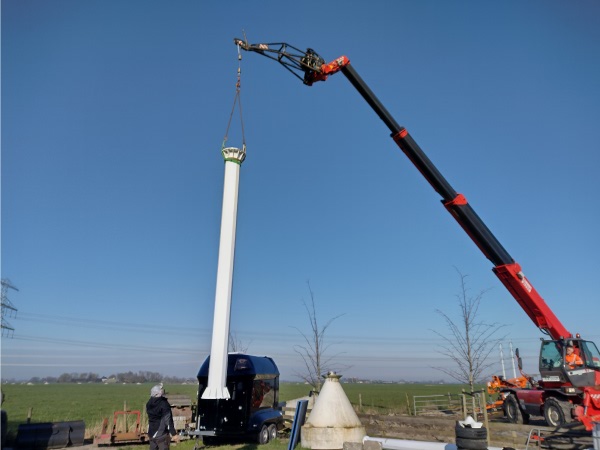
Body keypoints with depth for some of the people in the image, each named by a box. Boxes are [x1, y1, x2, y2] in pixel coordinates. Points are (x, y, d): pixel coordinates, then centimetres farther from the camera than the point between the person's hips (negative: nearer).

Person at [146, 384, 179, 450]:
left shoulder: (149, 404, 1)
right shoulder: (164, 404, -20)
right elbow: (168, 420, -20)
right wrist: (174, 433, -16)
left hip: (151, 433, 7)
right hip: (162, 434, -7)